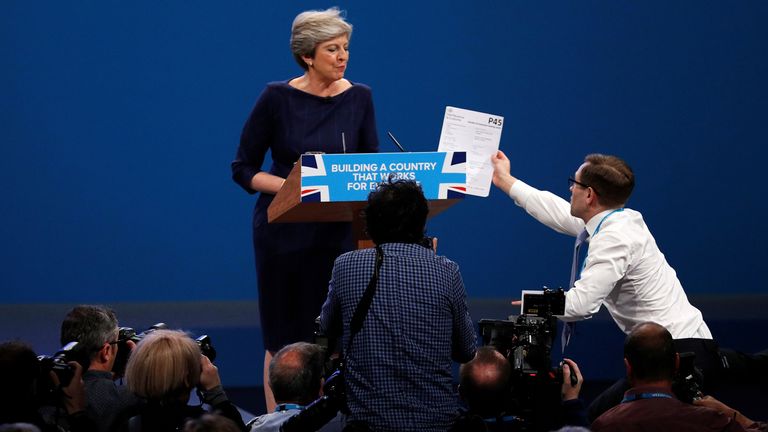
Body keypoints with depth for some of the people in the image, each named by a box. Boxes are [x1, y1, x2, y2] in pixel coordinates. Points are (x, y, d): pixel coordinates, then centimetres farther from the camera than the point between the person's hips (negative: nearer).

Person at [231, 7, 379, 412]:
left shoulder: (358, 98, 1)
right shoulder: (277, 98, -7)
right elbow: (243, 169, -3)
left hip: (339, 231, 2)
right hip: (285, 232, -2)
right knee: (284, 340, 2)